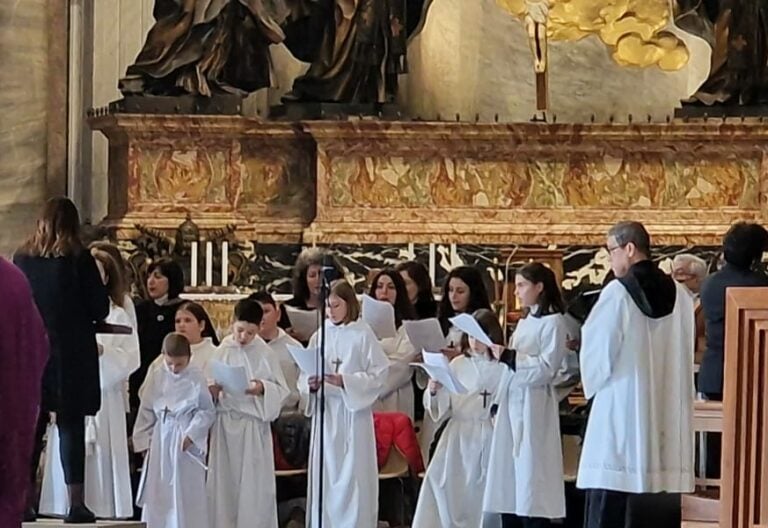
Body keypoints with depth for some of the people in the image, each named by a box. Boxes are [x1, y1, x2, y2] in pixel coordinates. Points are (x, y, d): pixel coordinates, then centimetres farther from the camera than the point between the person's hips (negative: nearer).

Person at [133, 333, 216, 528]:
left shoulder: (196, 379, -6)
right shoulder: (156, 380, 5)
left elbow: (207, 411, -5)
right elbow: (146, 413, 9)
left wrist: (191, 434, -12)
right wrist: (144, 440, 4)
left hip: (187, 443, -4)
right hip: (160, 442, 4)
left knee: (187, 495, 0)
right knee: (158, 493, 7)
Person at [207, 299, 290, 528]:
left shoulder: (264, 353, -2)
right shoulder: (221, 352, 1)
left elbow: (281, 389, 1)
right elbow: (207, 386, 5)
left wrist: (263, 388, -17)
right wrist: (212, 391, -16)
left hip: (254, 425, -2)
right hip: (225, 424, 2)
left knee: (254, 482, 0)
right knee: (224, 481, 5)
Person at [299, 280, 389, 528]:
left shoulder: (363, 334, -5)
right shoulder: (320, 335, 6)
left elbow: (379, 374, -8)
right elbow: (304, 377, 7)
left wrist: (344, 381, -18)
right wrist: (311, 384, -15)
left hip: (353, 412, -4)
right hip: (325, 413, 4)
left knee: (353, 476, -3)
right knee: (325, 475, 5)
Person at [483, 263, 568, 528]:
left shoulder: (553, 321, -6)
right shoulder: (524, 322, 20)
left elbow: (546, 368, -14)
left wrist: (509, 357, -18)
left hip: (533, 405, -8)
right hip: (512, 402, 8)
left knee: (530, 478, -10)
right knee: (507, 479, 5)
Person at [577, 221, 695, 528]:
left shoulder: (617, 293, -9)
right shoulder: (680, 295, 5)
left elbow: (597, 351, -5)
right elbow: (685, 356, 9)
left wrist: (594, 382, 14)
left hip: (621, 409, -5)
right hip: (668, 412, 5)